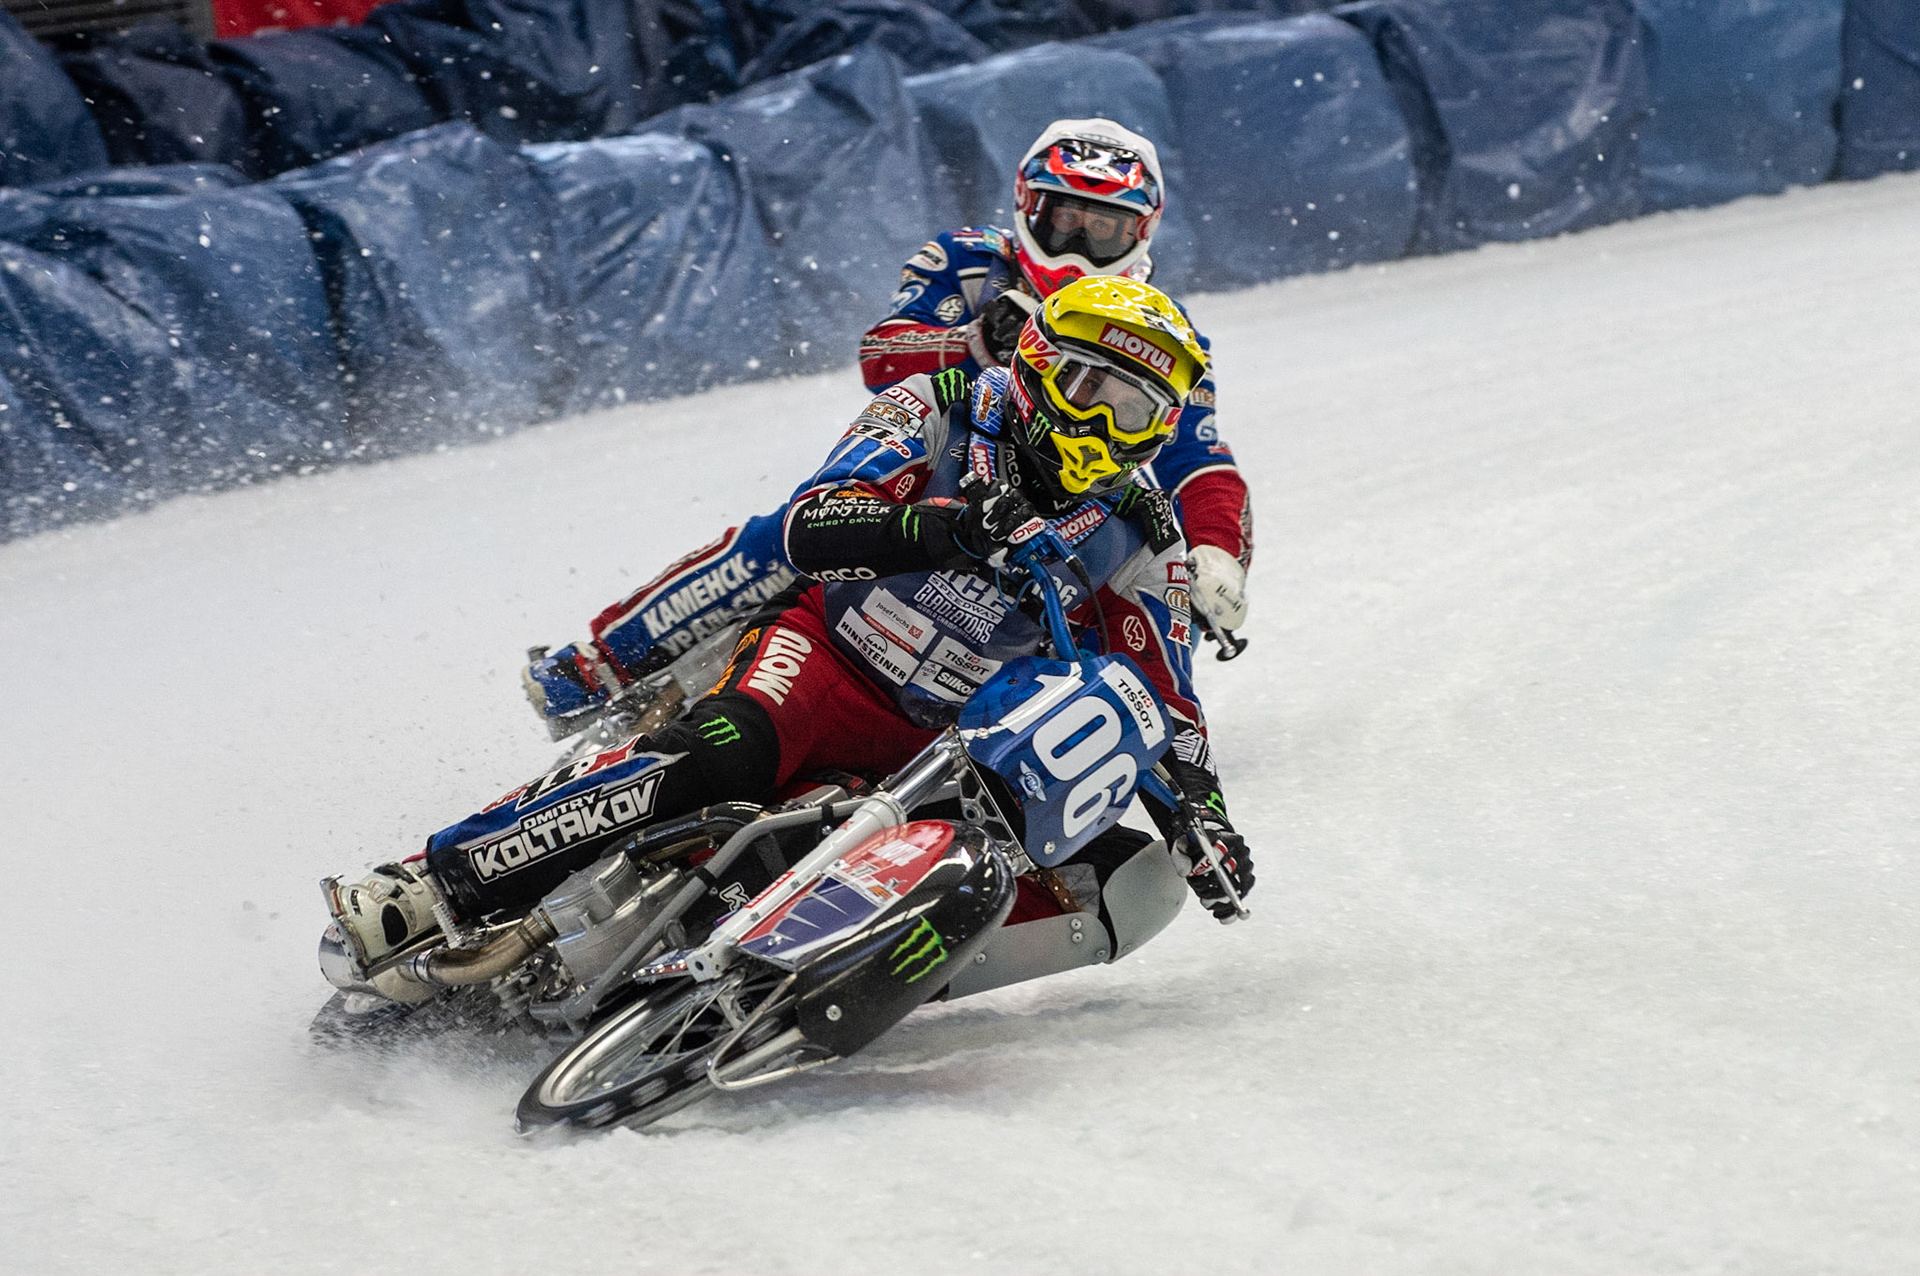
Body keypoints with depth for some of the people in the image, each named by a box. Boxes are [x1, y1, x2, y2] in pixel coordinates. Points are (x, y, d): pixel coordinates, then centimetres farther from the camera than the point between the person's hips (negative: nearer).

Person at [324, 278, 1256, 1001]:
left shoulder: (1140, 543, 5)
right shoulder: (944, 409, -4)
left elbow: (1166, 709, 9)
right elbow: (807, 526, -17)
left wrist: (1200, 813, -8)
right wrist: (938, 526, -34)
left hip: (940, 746, 5)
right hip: (826, 649, -5)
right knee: (723, 752, -33)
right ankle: (438, 886, -32)